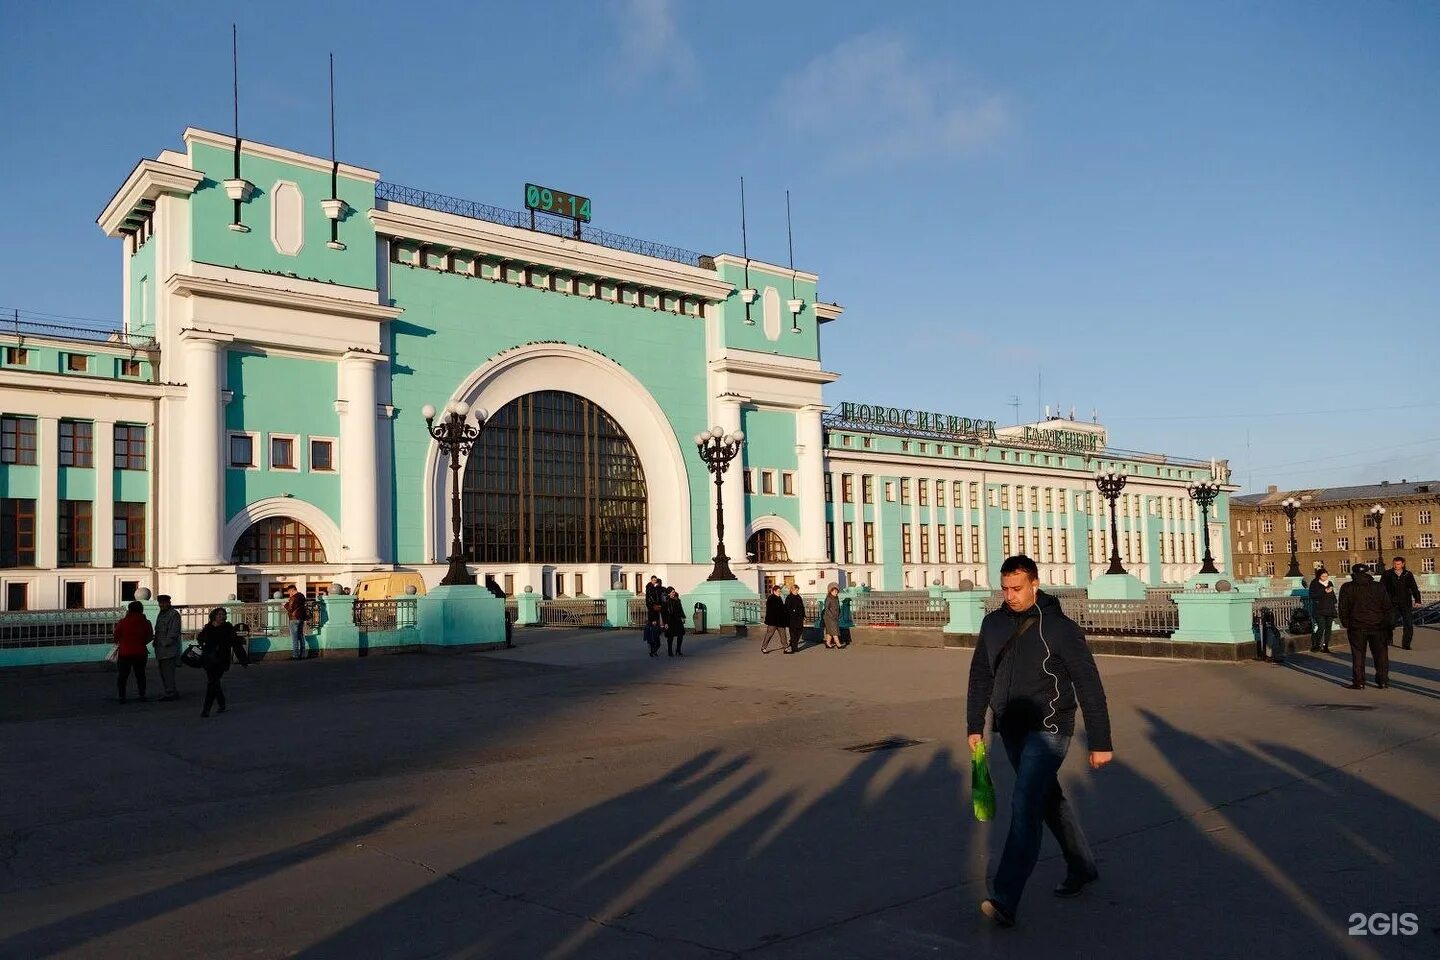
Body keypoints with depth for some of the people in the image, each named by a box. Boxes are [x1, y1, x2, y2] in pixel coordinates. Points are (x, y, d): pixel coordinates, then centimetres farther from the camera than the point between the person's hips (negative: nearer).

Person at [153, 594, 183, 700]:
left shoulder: (174, 614, -8)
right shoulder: (160, 614, 20)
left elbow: (174, 632, -15)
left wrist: (166, 643, -18)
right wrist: (156, 643, 14)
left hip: (169, 649, -9)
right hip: (160, 650, 9)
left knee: (168, 671, -11)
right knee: (162, 672, 11)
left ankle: (170, 693, -9)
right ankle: (173, 693, 17)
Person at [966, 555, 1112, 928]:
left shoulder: (1059, 627, -12)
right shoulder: (993, 624, 4)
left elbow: (1089, 686, -10)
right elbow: (980, 676, 13)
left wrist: (1100, 742, -9)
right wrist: (975, 726, 10)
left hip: (1047, 730, -6)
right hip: (1010, 729, 6)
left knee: (1024, 806, -17)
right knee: (1049, 800, 19)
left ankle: (1005, 901, -20)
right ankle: (1082, 868, 40)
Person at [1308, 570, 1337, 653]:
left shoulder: (1330, 583, 15)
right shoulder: (1314, 584, -2)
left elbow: (1333, 595, 25)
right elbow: (1312, 595, -12)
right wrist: (1324, 592, -19)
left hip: (1330, 609, 5)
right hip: (1319, 610, -5)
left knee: (1328, 628, 3)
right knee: (1321, 627, -14)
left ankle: (1326, 646, 9)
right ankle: (1316, 645, 2)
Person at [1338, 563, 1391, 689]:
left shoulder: (1347, 588, -3)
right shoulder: (1379, 587, 3)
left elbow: (1343, 608, -3)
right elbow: (1388, 608, 4)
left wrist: (1346, 624, 6)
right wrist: (1388, 625, 12)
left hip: (1357, 627, -2)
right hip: (1378, 627, 2)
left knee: (1358, 655, 3)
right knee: (1381, 654, 12)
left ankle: (1358, 682, 2)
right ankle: (1383, 680, 15)